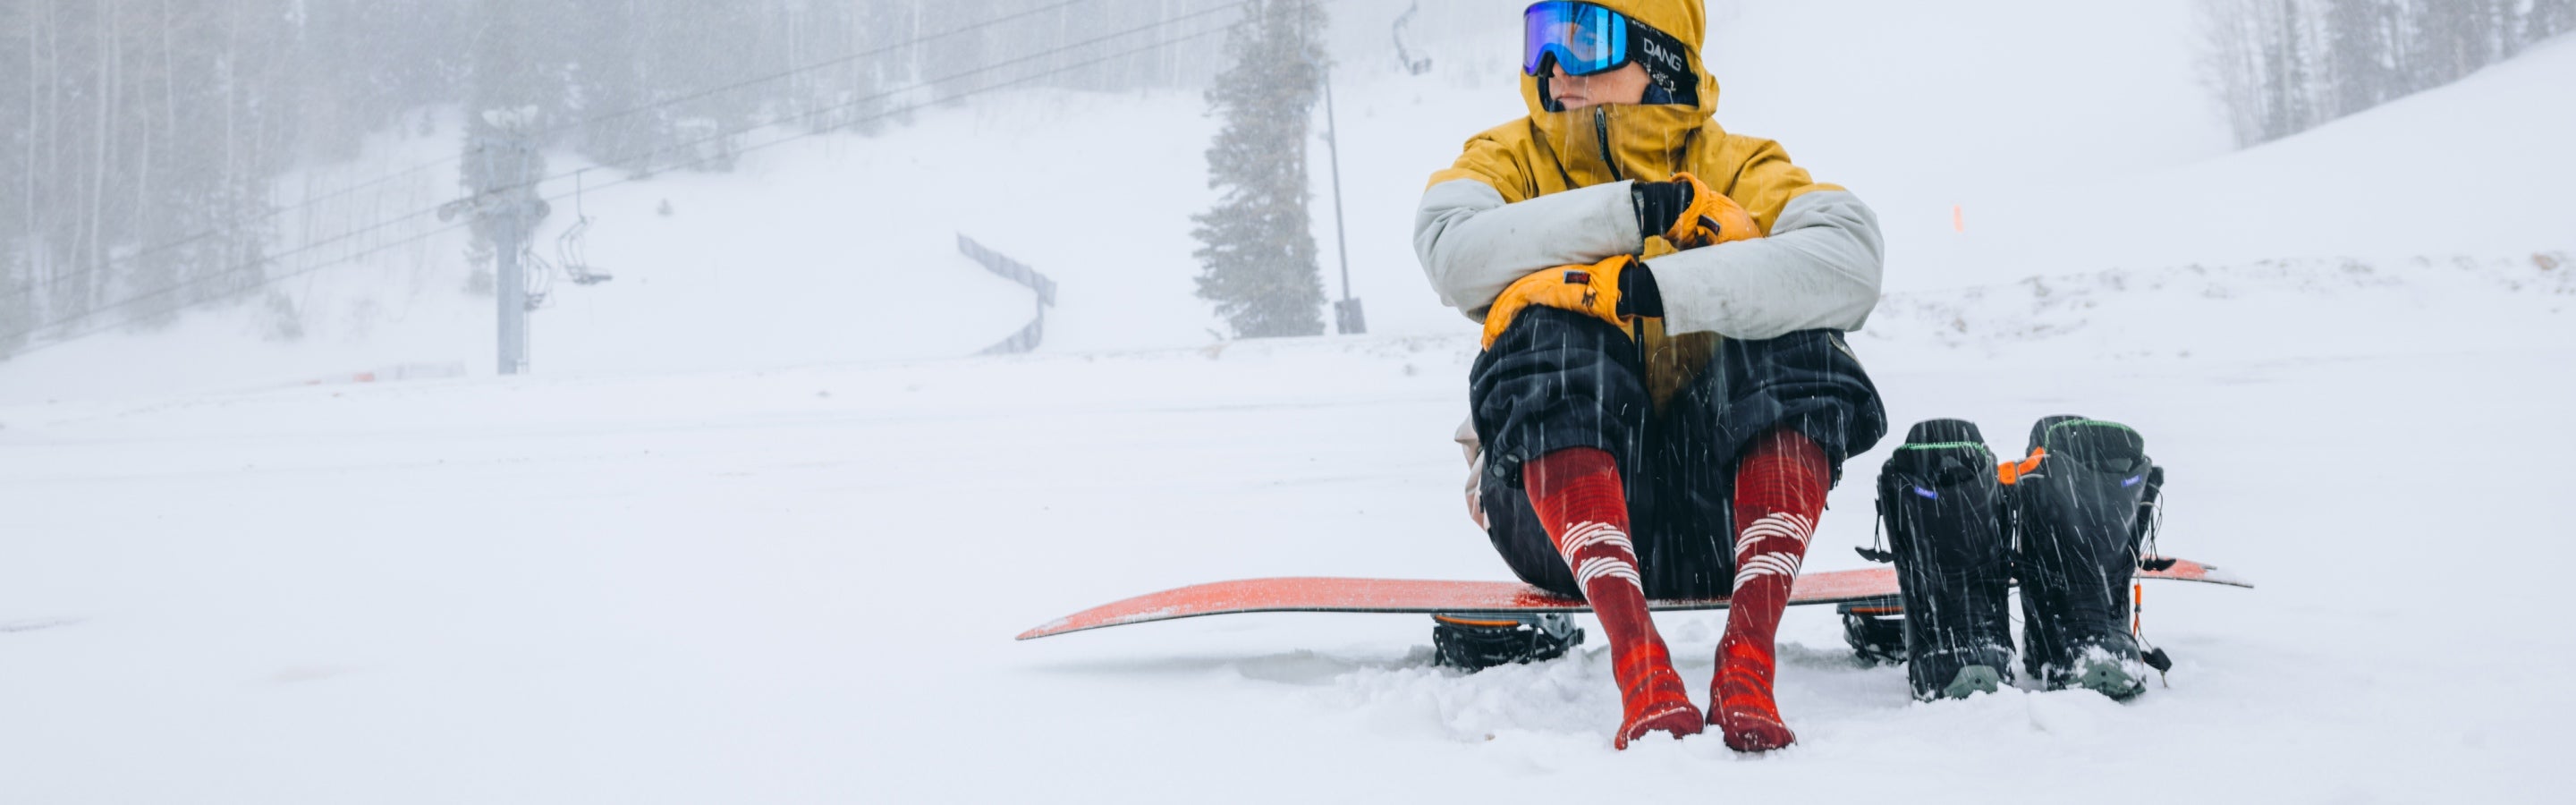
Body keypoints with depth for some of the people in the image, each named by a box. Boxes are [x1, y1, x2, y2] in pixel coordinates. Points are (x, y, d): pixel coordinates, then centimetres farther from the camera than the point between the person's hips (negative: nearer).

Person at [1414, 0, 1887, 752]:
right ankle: (1638, 662, -40)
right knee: (1552, 337, -28)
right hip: (1555, 496, 0)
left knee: (1794, 345, -24)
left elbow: (1850, 262, -18)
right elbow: (1453, 253, -15)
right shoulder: (1509, 158, 10)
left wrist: (1659, 288, -28)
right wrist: (1634, 211, -19)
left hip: (1713, 505, 0)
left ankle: (1747, 660, -34)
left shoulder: (1736, 166, 5)